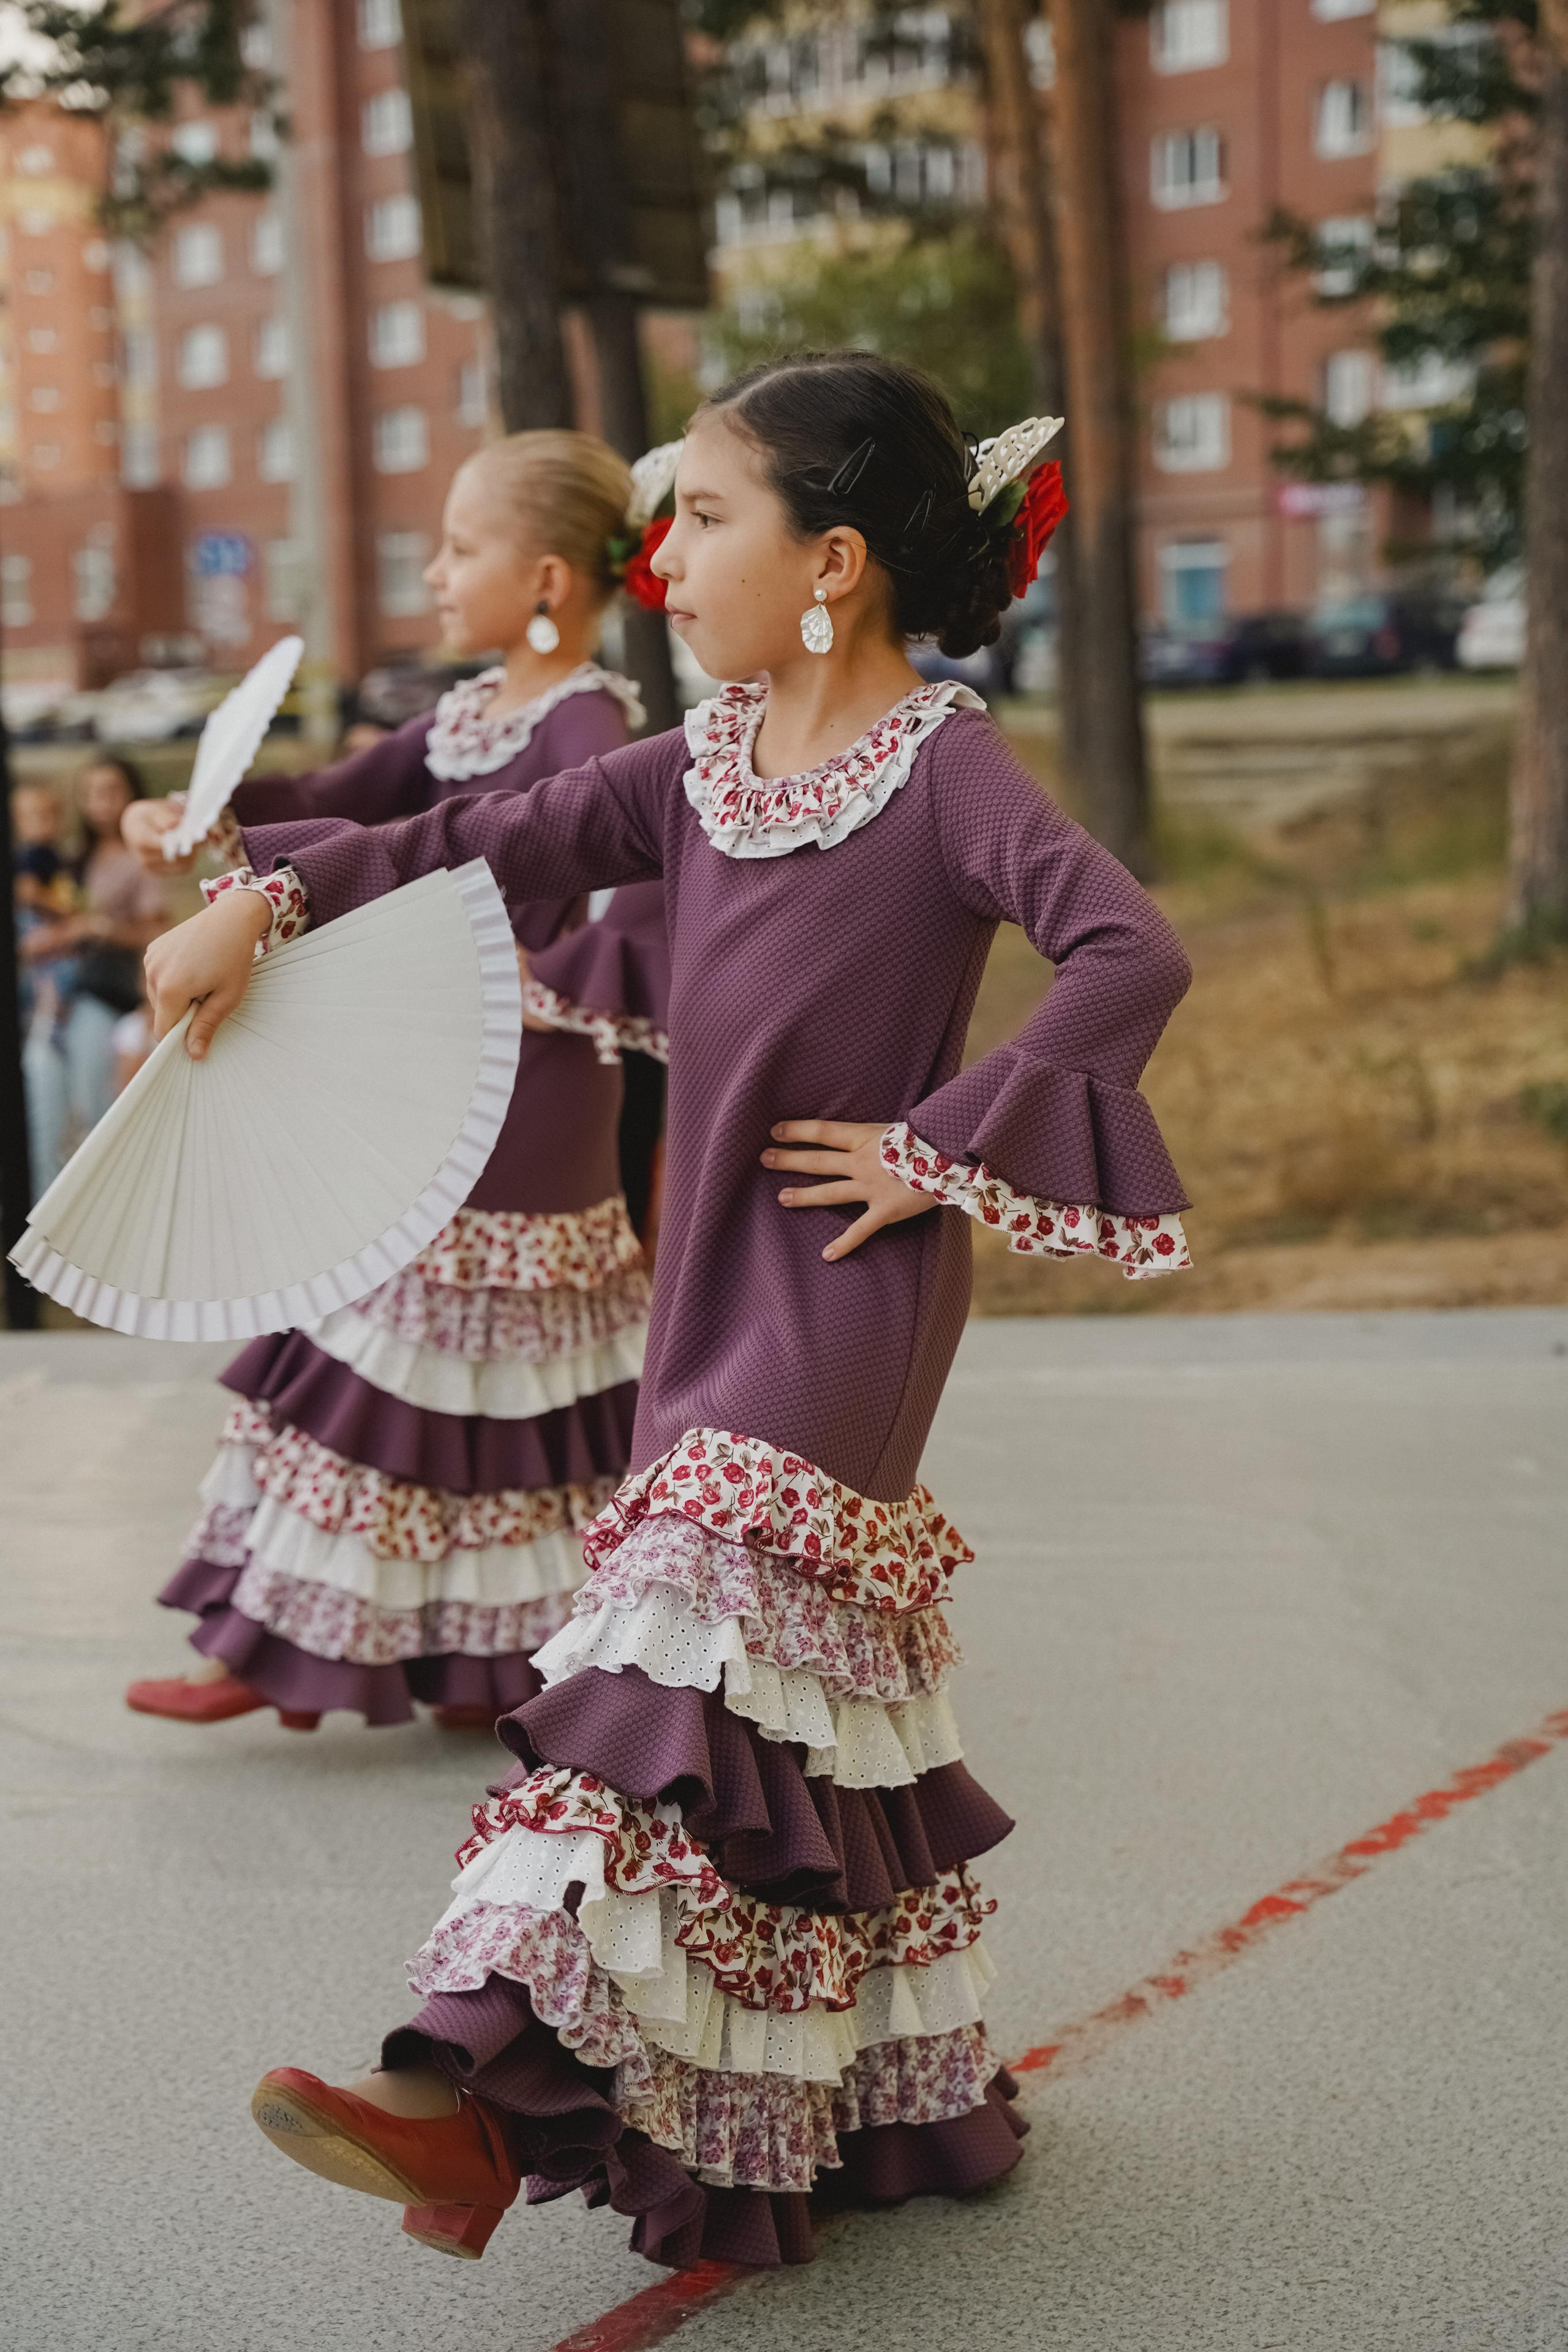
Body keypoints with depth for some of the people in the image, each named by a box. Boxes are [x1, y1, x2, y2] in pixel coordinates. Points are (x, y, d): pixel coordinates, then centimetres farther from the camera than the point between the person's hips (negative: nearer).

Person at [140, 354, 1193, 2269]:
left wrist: (942, 1145, -18)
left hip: (849, 1298, -8)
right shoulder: (707, 764, 11)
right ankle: (912, 2100, 26)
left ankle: (482, 2093, -23)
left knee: (684, 1655, -18)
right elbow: (486, 846, 18)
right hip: (715, 1288, 8)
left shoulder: (942, 765, -11)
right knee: (813, 1701, 12)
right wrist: (261, 898, 9)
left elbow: (1131, 956, -23)